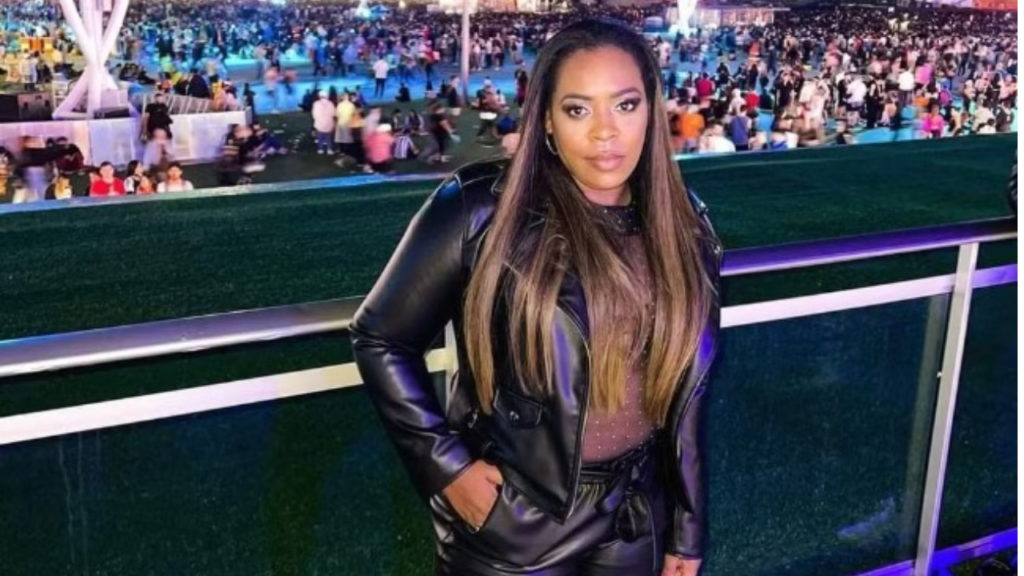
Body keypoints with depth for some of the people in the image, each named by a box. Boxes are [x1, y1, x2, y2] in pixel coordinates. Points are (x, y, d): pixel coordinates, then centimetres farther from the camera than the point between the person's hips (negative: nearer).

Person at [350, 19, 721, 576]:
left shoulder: (683, 228, -1)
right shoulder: (482, 211, -15)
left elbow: (686, 391, 5)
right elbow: (379, 339, -7)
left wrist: (687, 529, 9)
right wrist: (447, 465, -12)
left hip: (633, 522, 4)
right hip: (507, 524, -3)